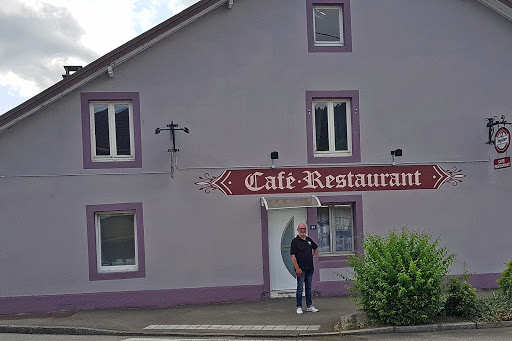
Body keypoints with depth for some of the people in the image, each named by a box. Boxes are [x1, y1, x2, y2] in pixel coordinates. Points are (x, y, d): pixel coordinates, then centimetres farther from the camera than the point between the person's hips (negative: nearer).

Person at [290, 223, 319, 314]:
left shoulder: (309, 240, 11)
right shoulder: (295, 241, -6)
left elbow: (316, 248, 30)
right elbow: (292, 255, -11)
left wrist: (313, 256, 13)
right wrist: (297, 268, -16)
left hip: (310, 268, 6)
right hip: (301, 269, -5)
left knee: (309, 288, 11)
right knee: (300, 288, -1)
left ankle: (309, 306, 18)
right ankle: (299, 307, 6)